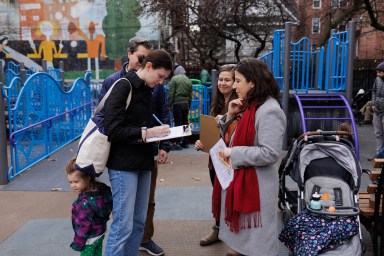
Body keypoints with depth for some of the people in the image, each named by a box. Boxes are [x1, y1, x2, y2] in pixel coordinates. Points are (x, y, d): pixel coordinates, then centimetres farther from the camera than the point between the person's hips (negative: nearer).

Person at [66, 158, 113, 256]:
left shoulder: (85, 202, -32)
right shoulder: (101, 189, -7)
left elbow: (84, 224, -24)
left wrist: (78, 242, -13)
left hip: (89, 239, -9)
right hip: (99, 234, 9)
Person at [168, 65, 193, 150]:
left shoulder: (174, 78, -3)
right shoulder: (188, 80, 11)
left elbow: (171, 93, -8)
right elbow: (190, 96, 13)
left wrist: (169, 105, -4)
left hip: (177, 104, -5)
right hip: (186, 104, 5)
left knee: (178, 123, -5)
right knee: (185, 123, 11)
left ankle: (178, 143, -6)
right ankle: (185, 143, 16)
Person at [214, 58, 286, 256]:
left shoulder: (269, 111, -20)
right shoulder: (248, 105, 9)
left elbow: (270, 154, -26)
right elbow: (231, 136, 15)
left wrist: (234, 153, -20)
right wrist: (230, 116, -2)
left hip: (254, 183, -9)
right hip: (236, 177, 9)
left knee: (254, 240, 7)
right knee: (240, 230, 22)